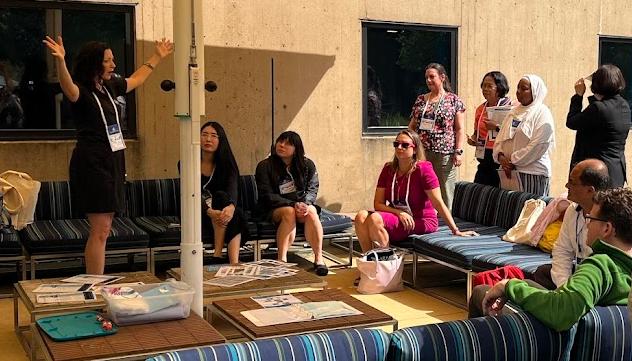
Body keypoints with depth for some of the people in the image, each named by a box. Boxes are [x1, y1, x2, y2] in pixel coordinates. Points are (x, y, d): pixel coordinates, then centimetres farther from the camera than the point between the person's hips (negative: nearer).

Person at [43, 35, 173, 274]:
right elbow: (68, 88, -36)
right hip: (92, 164, -9)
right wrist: (60, 60, -55)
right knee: (100, 230, -10)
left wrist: (157, 57, 40)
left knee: (104, 229, 11)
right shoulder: (82, 91, -11)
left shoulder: (109, 87, 13)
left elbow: (135, 80, 32)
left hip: (112, 163, 9)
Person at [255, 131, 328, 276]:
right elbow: (268, 196, -11)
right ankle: (282, 259, -37)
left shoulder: (307, 165, 4)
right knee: (289, 212, -36)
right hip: (273, 210, -2)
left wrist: (305, 203, -22)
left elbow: (312, 189, 2)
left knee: (311, 212, -31)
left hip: (302, 204, 2)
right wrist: (293, 204, -23)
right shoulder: (264, 166, -5)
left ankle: (318, 258, -29)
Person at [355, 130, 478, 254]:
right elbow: (378, 203, 1)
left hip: (422, 221, -5)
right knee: (361, 216, -22)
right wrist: (399, 213, -17)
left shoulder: (423, 168, -10)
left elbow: (438, 203, -13)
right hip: (396, 219, 6)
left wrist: (455, 231, -16)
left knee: (375, 219, -29)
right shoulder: (389, 169, 6)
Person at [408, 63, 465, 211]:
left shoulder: (454, 100, 3)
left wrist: (458, 151, -9)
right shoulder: (420, 100, 14)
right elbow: (412, 126, 18)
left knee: (445, 192, -2)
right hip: (421, 153, 4)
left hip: (444, 153, -4)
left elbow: (460, 129, 0)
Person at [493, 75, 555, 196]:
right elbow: (500, 138, 13)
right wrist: (500, 156, -6)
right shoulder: (514, 112, 16)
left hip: (532, 173, -6)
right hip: (509, 171, 6)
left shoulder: (542, 113, -6)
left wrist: (513, 161, -13)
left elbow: (537, 146, -14)